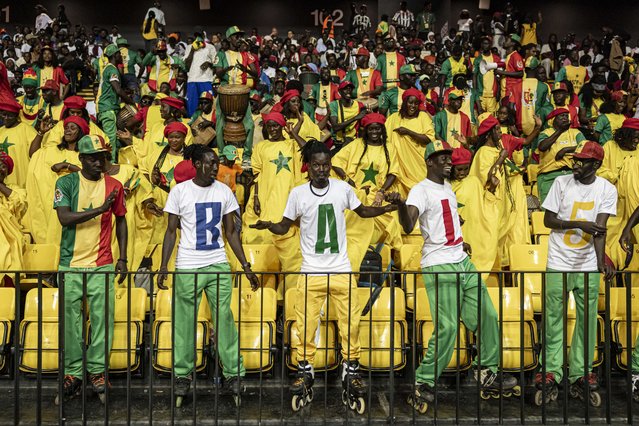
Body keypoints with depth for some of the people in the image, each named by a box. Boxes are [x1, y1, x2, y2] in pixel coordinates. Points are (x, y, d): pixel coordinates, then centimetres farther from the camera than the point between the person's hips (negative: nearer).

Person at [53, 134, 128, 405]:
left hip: (102, 265, 1)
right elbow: (64, 218, -12)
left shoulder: (114, 186, 5)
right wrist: (100, 209, -21)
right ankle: (73, 374, 17)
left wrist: (122, 257, 7)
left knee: (103, 319, 1)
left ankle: (98, 372, 14)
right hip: (71, 264, -1)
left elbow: (120, 221, 12)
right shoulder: (66, 183, 0)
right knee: (71, 321, 5)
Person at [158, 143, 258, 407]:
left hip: (219, 266, 2)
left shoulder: (224, 191, 6)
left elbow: (231, 232, 9)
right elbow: (171, 231, 2)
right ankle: (182, 375, 20)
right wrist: (163, 267, -6)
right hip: (187, 267, -2)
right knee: (185, 322, 5)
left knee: (224, 319, 1)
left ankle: (233, 375, 9)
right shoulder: (180, 191, -1)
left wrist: (246, 267, 5)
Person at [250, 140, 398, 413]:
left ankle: (351, 370, 21)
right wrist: (268, 225, -16)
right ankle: (305, 371, 22)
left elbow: (362, 211, 16)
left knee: (350, 323, 4)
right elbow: (284, 227, 5)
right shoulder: (298, 193, -1)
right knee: (306, 324, 3)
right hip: (311, 272, -1)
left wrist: (386, 208, -1)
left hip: (341, 270, 1)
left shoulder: (343, 189, 2)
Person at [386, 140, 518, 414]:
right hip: (438, 268, -9)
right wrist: (400, 204, -46)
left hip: (462, 262, 9)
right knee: (447, 327, -12)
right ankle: (424, 384, 2)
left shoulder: (448, 187, 15)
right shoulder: (420, 190, -12)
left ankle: (488, 375, 26)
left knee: (487, 316, 11)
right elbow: (408, 226, -30)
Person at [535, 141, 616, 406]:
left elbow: (599, 228, -11)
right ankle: (551, 373, 11)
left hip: (588, 266, 1)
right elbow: (548, 220, -2)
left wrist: (601, 261, -26)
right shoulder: (562, 183, -2)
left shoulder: (607, 190, -1)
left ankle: (580, 375, 14)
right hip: (559, 264, -1)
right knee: (554, 318, 2)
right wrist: (580, 224, -16)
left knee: (587, 320, 4)